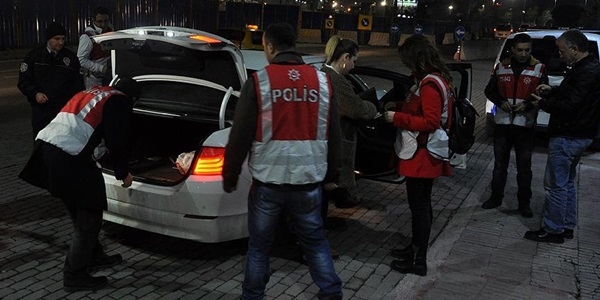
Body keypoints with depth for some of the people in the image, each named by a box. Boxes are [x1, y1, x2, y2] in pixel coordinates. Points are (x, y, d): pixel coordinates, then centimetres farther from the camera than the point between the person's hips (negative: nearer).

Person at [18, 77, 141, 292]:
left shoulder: (93, 92, 27)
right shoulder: (121, 101, 4)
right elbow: (116, 141, -2)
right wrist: (123, 173, 11)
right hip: (68, 157, -9)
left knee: (81, 212, 22)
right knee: (88, 219, 3)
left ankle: (94, 257, 36)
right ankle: (75, 276, 12)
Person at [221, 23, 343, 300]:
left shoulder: (259, 81, -9)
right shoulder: (321, 81, 1)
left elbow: (240, 136, -8)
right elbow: (334, 135, 8)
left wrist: (229, 176, 6)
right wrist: (331, 172, 22)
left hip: (268, 183, -2)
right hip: (309, 181, 3)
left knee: (259, 246, 15)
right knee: (315, 242, 18)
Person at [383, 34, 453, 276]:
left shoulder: (430, 84, -20)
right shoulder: (432, 79, 11)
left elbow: (431, 122, -25)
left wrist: (398, 118, -19)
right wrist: (398, 107, 8)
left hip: (422, 154, -10)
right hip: (422, 153, 10)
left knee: (419, 205, -2)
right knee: (420, 203, 19)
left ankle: (419, 261, 9)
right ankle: (416, 248, 33)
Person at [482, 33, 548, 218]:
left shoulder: (539, 69, -5)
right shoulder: (501, 67, 2)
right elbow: (489, 90, 9)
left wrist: (528, 105, -20)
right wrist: (500, 102, -10)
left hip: (525, 125, -2)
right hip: (503, 123, 2)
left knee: (524, 167, 8)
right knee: (499, 164, 13)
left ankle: (524, 203, 20)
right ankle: (496, 197, 27)